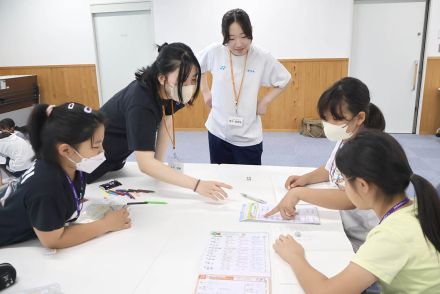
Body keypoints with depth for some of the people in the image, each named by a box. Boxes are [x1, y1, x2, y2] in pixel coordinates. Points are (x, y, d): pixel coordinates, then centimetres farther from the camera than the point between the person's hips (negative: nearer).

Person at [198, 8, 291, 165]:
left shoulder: (262, 57, -11)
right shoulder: (214, 52, -9)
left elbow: (284, 80, 5)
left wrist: (265, 101, -4)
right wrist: (205, 92, 6)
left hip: (249, 136, -1)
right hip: (218, 132, 2)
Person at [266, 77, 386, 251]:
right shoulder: (344, 140, 0)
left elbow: (350, 199, -39)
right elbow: (330, 169, 19)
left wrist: (298, 193, -38)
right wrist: (306, 178, 1)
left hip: (358, 243, -7)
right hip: (340, 228, 7)